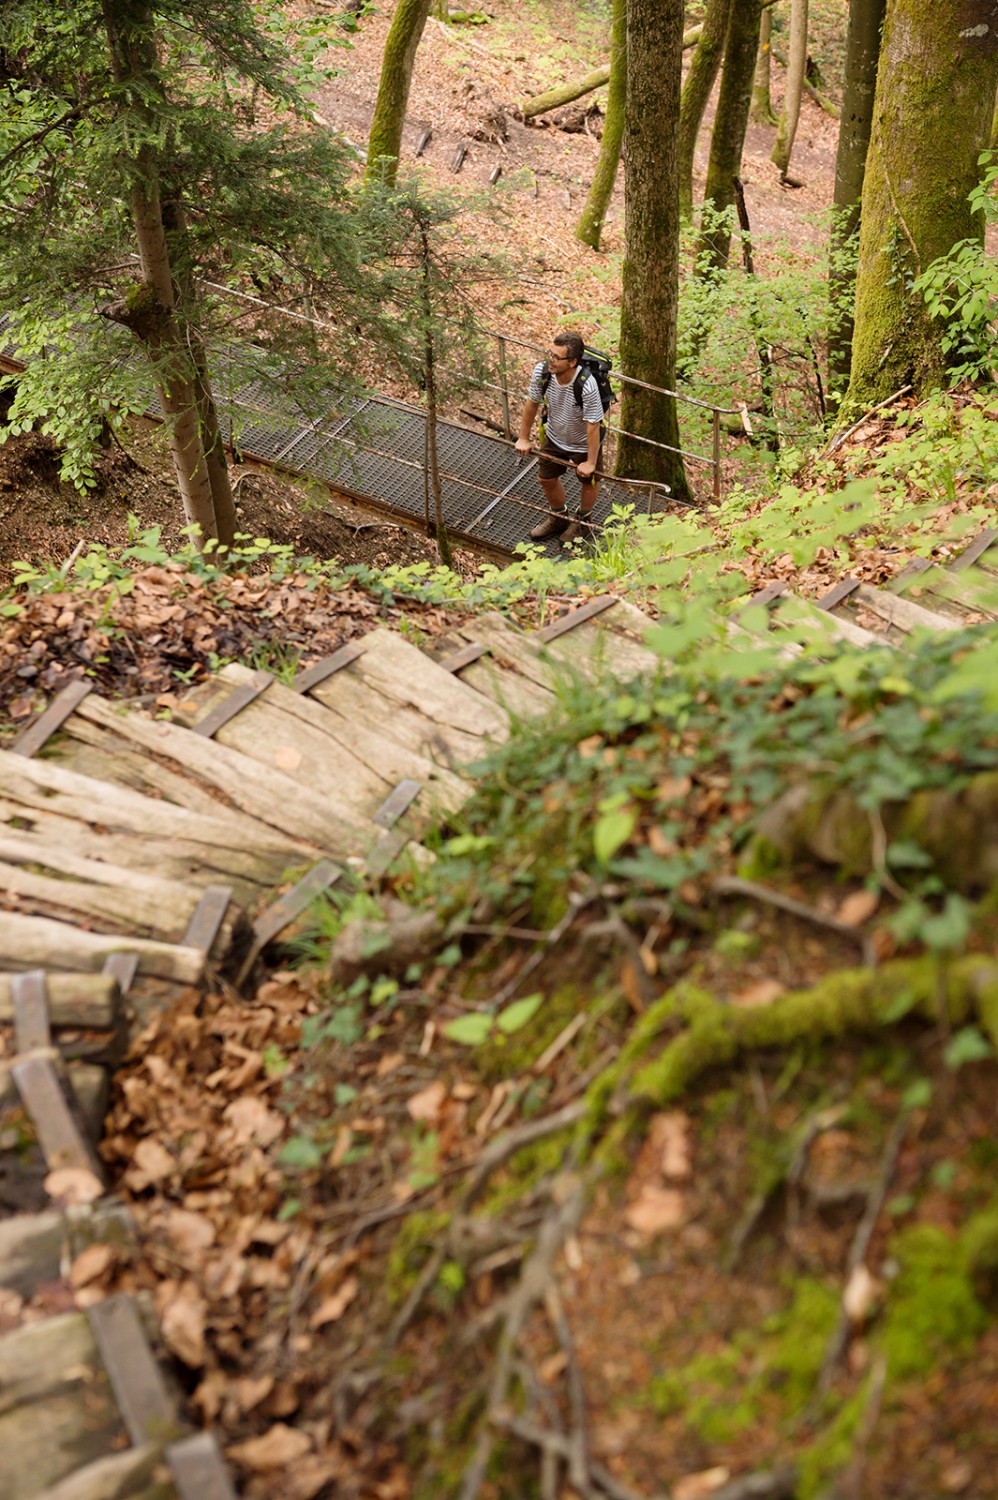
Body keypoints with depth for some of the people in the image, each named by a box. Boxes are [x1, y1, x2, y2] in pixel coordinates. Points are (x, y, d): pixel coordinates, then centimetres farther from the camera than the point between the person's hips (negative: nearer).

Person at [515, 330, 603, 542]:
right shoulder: (542, 370, -27)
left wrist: (591, 462, -21)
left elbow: (593, 426, -30)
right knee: (546, 478, 19)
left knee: (588, 481, 19)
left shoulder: (587, 386, -40)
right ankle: (558, 517, 48)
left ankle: (583, 521, 48)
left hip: (583, 444, -4)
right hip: (554, 437, 5)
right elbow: (532, 403, -8)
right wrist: (523, 438, 2)